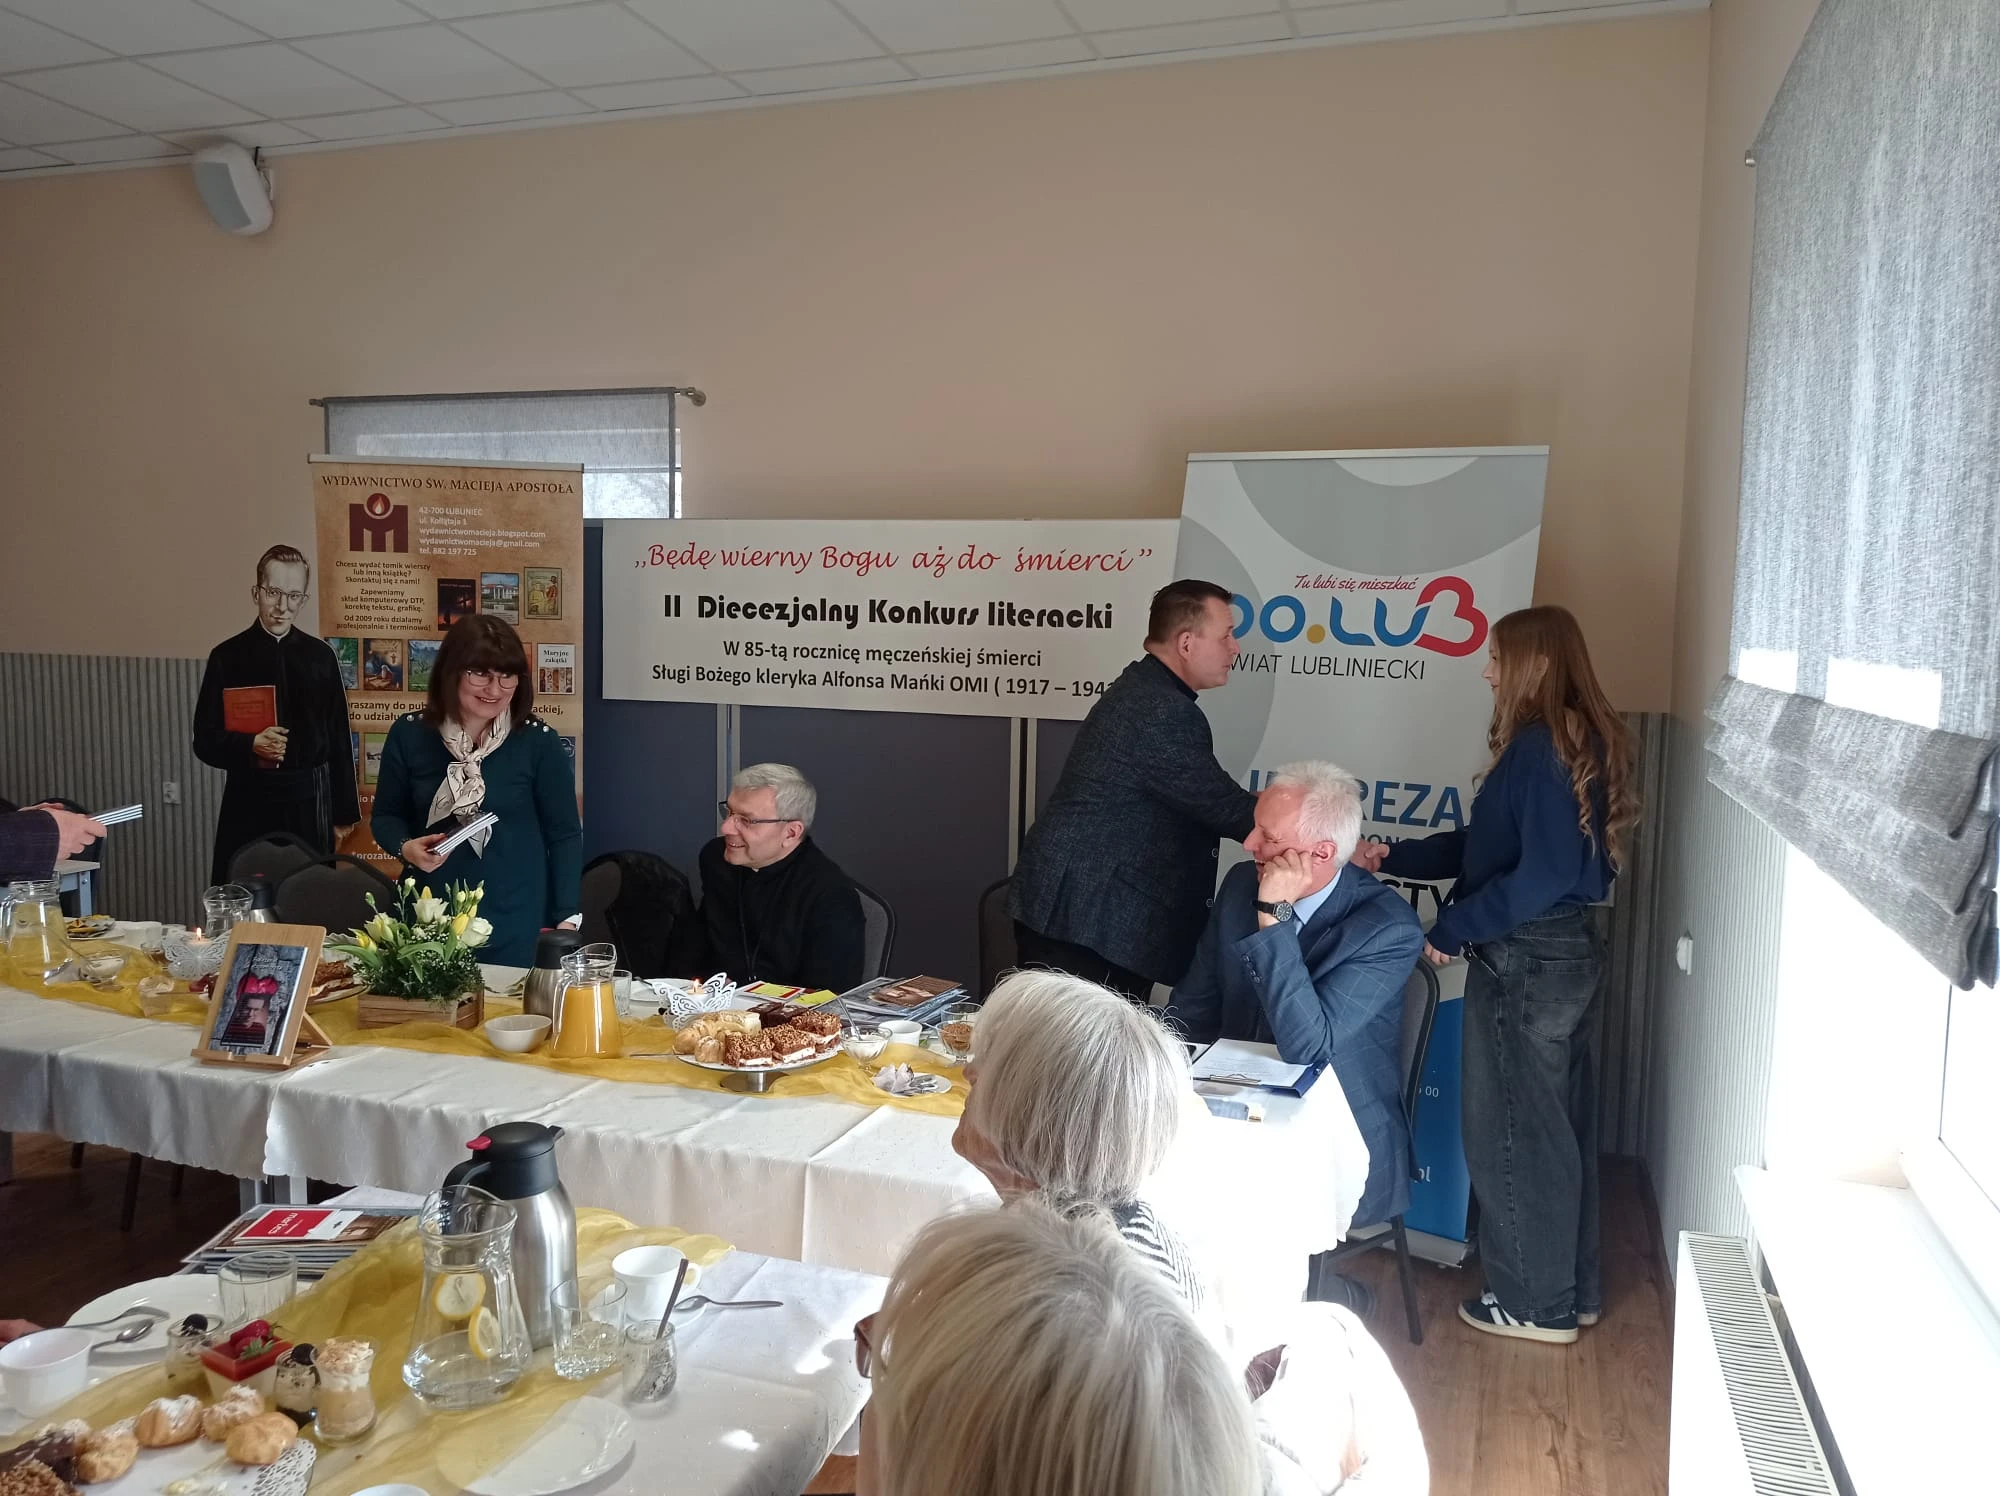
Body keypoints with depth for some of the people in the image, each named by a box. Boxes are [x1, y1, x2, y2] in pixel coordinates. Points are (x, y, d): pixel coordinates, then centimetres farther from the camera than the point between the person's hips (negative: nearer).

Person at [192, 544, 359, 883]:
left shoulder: (320, 656, 4)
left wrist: (343, 812, 7)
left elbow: (338, 737, 8)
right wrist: (251, 745, -20)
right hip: (249, 800, -1)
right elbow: (205, 741, 0)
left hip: (309, 800, 1)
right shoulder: (228, 656, -1)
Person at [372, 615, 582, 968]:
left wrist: (568, 917, -7)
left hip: (515, 923, -2)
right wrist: (406, 847, -13)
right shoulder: (409, 735, -2)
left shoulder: (538, 741, -8)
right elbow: (386, 815, 9)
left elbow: (564, 835, -3)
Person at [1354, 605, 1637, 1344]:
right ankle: (1574, 1287, 31)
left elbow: (1543, 875, -26)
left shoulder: (1539, 749, -20)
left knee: (1511, 1130, 4)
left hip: (1525, 962, -10)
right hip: (1567, 951, 10)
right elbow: (1485, 845, 15)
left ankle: (1535, 1303, 17)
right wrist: (1393, 858, 14)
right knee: (1560, 1123, 18)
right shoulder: (1580, 742, 11)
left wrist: (1452, 930, -16)